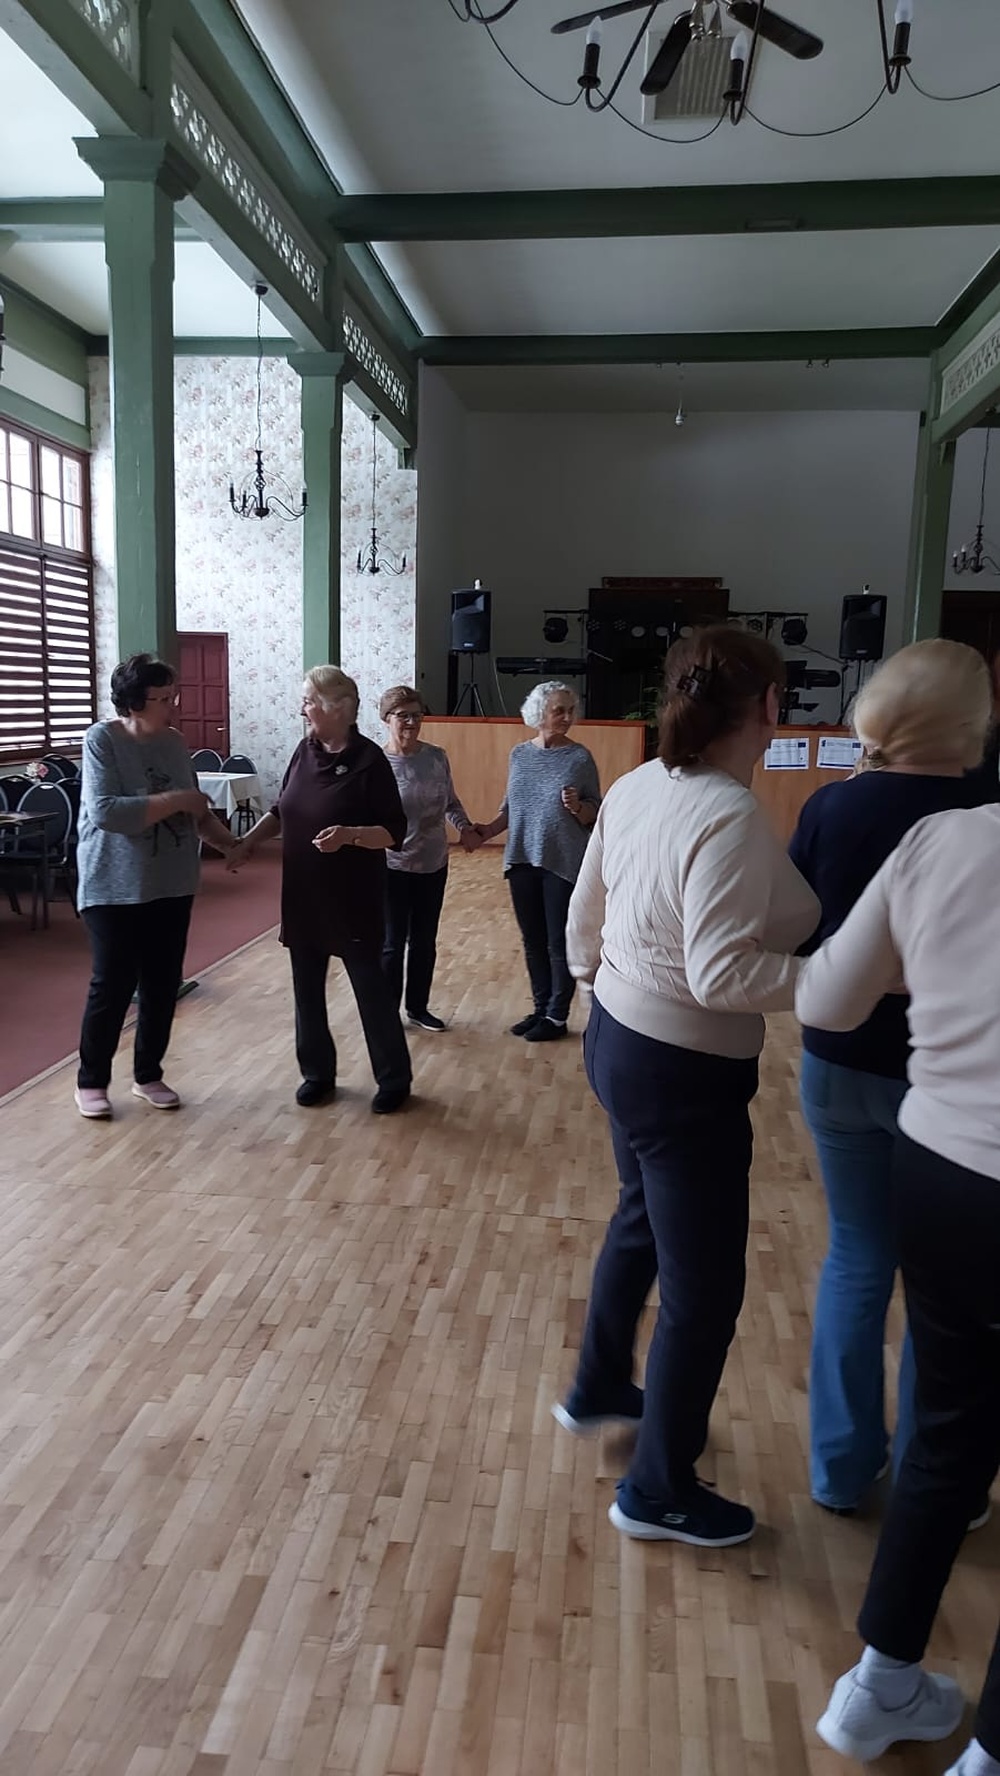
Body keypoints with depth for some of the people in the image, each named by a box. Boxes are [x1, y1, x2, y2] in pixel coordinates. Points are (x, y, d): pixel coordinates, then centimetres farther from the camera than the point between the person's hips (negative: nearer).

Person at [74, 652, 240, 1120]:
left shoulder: (174, 742, 4)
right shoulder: (102, 739, -13)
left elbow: (197, 812, 12)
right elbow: (105, 812, -24)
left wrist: (233, 846, 1)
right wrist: (176, 800, -22)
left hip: (172, 888, 6)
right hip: (115, 890, -6)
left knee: (162, 986, 11)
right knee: (113, 987, 1)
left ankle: (149, 1075, 27)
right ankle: (91, 1080, 19)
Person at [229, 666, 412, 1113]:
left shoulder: (369, 760, -13)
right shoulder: (305, 750, 4)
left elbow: (394, 832, -13)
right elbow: (282, 810, 16)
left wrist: (349, 834, -29)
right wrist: (248, 842, 3)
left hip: (352, 897, -6)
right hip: (303, 894, 6)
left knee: (370, 986, 3)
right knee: (307, 988, 12)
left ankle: (394, 1079, 17)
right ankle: (317, 1072, 28)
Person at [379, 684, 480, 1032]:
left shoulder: (437, 757, -1)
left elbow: (450, 802, 11)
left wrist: (464, 827, -6)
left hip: (434, 864, 4)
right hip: (392, 867, -4)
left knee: (424, 941, 16)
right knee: (393, 943, 6)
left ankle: (418, 1008, 32)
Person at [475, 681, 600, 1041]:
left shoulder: (580, 758, -6)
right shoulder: (520, 754, 4)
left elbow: (595, 815, -4)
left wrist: (578, 808, -24)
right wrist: (488, 830, -1)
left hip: (564, 864, -4)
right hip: (523, 861, 4)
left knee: (560, 943, 3)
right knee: (533, 941, 12)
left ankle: (557, 1017, 15)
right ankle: (540, 1009, 26)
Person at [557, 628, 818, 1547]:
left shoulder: (635, 787, -1)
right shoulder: (731, 816, -26)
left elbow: (584, 914, 9)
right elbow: (721, 976, -30)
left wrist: (593, 980, 26)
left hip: (618, 1038, 9)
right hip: (685, 1073, -9)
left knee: (642, 1219, 30)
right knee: (704, 1286, 9)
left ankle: (598, 1390, 51)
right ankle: (659, 1493, 28)